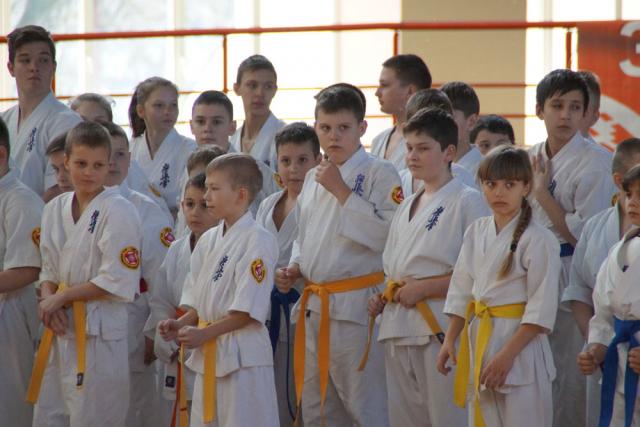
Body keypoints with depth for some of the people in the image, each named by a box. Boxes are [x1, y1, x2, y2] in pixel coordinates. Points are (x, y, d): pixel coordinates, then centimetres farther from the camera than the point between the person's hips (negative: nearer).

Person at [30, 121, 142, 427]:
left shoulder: (118, 212, -10)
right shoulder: (55, 209, 11)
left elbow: (118, 282, -15)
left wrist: (61, 297, -11)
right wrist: (47, 298, -5)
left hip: (99, 332, -7)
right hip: (59, 330, 7)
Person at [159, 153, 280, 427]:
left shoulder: (258, 240, -13)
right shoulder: (208, 240, 12)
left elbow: (248, 309, -17)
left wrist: (204, 334, -18)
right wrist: (181, 323, -2)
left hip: (242, 354, -8)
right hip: (207, 354, 8)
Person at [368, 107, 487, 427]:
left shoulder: (466, 202, -5)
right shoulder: (406, 208, 20)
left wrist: (425, 288, -15)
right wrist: (382, 299, 9)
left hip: (441, 328, -8)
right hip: (399, 329, 8)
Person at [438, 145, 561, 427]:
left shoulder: (538, 239, -11)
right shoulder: (477, 232, 9)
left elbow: (541, 310, -14)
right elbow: (462, 292, 15)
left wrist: (507, 355, -18)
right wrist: (449, 340, 8)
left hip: (519, 340, -6)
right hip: (479, 340, 6)